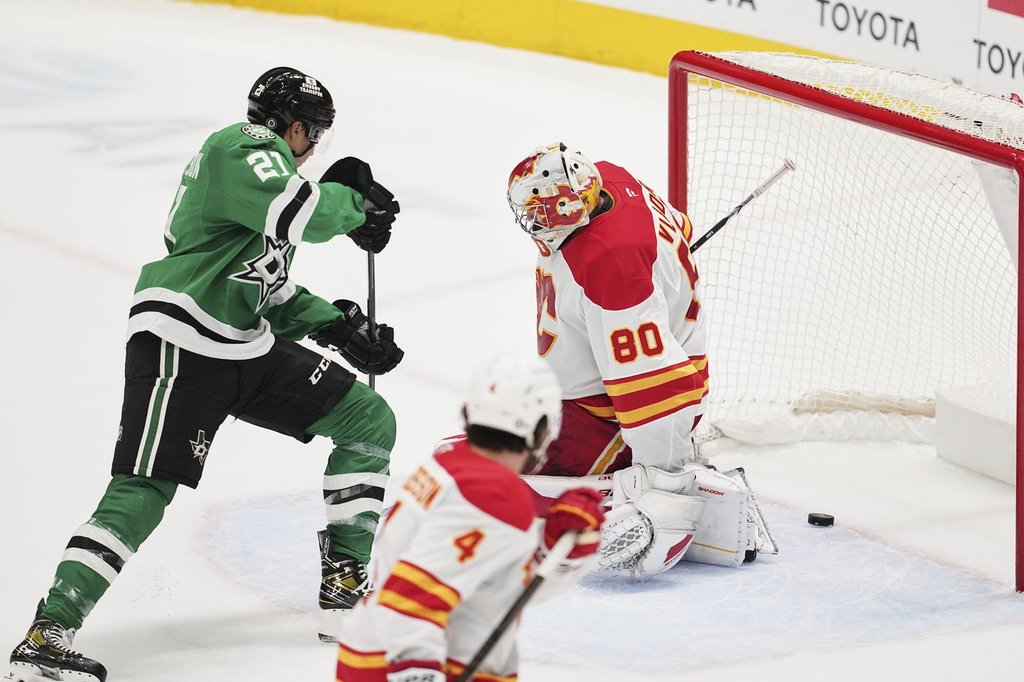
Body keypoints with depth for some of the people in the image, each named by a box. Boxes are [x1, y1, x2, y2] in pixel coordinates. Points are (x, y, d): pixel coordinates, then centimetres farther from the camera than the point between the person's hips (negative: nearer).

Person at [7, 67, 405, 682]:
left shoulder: (268, 165, 25)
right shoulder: (244, 146, -6)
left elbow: (273, 289, 26)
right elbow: (296, 213, -26)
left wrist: (339, 326, 14)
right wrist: (352, 202, -7)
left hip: (248, 346, 10)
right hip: (180, 341, -10)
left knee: (369, 419, 9)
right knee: (144, 490, -16)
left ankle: (344, 583, 9)